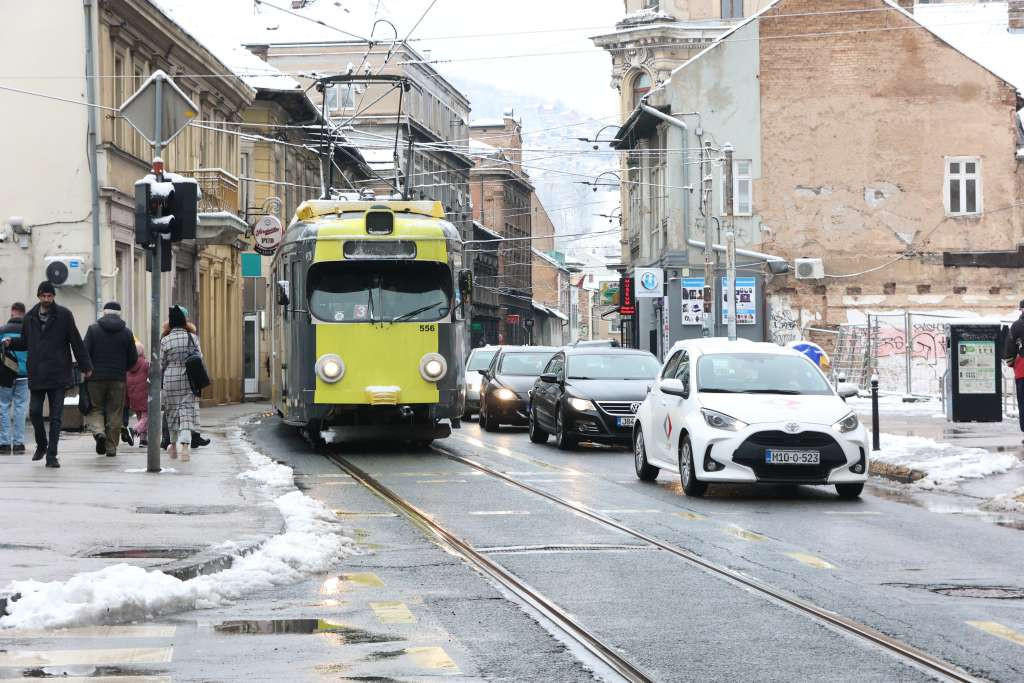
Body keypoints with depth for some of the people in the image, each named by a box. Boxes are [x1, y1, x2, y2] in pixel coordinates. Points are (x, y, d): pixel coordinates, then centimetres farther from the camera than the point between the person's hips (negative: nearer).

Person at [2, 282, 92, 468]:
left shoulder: (64, 315, -1)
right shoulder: (30, 317, 9)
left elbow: (76, 342, 0)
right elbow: (25, 342, 20)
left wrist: (85, 367, -1)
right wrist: (11, 342, 0)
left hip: (58, 374, -3)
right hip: (36, 375, 3)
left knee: (55, 417, -2)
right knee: (34, 412, 1)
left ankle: (51, 455, 0)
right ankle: (41, 445, 24)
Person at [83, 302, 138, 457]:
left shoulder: (93, 329, -2)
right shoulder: (127, 332, 3)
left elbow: (84, 353, -7)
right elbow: (133, 358, 4)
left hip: (96, 377, -1)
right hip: (118, 380, 1)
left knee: (94, 409, 10)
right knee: (115, 413, 7)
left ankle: (98, 432, -17)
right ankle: (111, 447, 7)